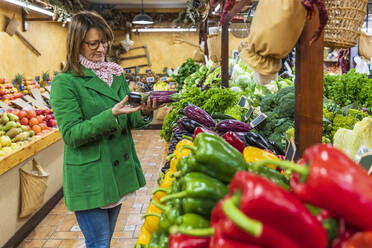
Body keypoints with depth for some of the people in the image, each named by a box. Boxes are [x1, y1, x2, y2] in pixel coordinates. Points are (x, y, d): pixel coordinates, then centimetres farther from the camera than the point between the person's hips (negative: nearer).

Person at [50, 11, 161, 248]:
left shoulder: (116, 74, 7)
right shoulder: (65, 82, -12)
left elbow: (128, 122, 12)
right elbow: (72, 135, -17)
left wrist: (144, 113, -11)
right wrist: (111, 114, -27)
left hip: (119, 172, 6)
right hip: (89, 179, -6)